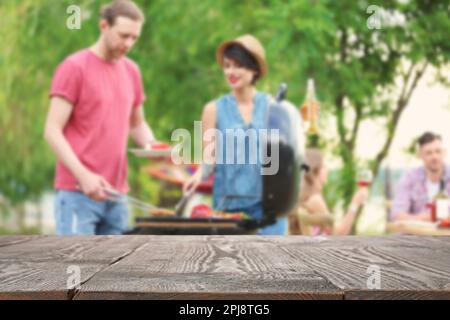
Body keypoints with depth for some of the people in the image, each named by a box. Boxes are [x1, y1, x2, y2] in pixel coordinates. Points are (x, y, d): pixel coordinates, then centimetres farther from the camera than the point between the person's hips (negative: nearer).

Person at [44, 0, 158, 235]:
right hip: (77, 192, -6)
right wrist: (83, 175, -19)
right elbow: (52, 131, -9)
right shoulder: (74, 67, -5)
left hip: (116, 194, 6)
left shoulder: (131, 71, 14)